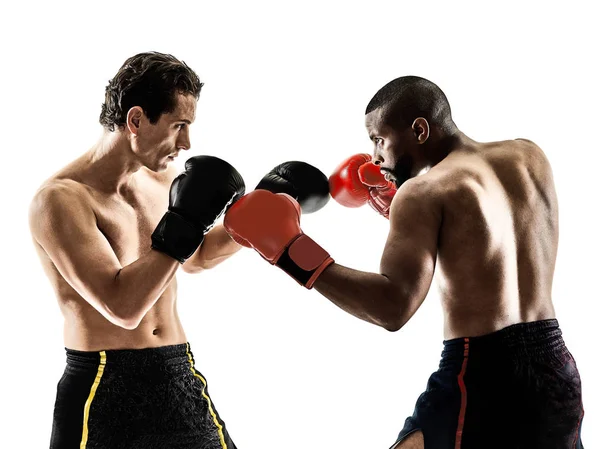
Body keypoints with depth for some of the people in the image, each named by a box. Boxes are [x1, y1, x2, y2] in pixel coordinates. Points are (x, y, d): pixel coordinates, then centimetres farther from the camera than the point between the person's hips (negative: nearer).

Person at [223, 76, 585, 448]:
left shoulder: (424, 192, -11)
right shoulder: (531, 158, 9)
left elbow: (393, 308, -22)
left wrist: (292, 253, -17)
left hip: (483, 374, -7)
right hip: (556, 368, 7)